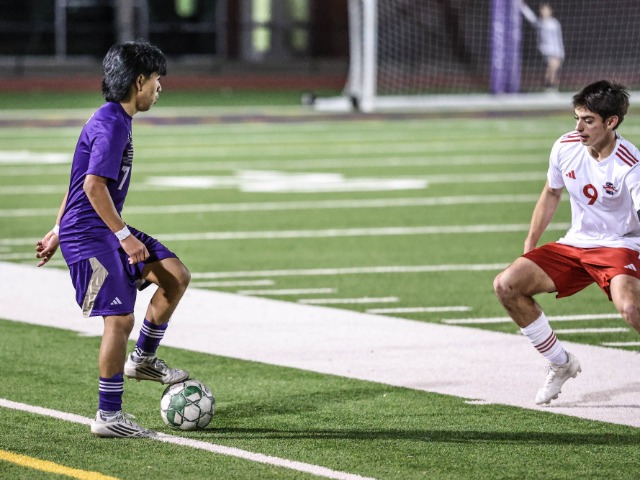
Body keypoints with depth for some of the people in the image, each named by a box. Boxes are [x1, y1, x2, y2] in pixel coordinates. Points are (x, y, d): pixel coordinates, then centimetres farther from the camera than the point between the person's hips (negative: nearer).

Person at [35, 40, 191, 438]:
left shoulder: (115, 121, 15)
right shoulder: (111, 125, -17)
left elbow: (81, 181, 21)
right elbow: (93, 185, -26)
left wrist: (58, 232, 25)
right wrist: (124, 235, -24)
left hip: (106, 232, 10)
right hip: (89, 236, -10)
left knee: (177, 275, 1)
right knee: (120, 319, -11)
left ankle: (143, 360, 15)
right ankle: (109, 417, -3)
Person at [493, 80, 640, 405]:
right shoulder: (565, 147, -4)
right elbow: (551, 194, 15)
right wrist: (530, 244, 15)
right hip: (575, 244, 6)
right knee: (506, 285, -8)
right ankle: (561, 364, 9)